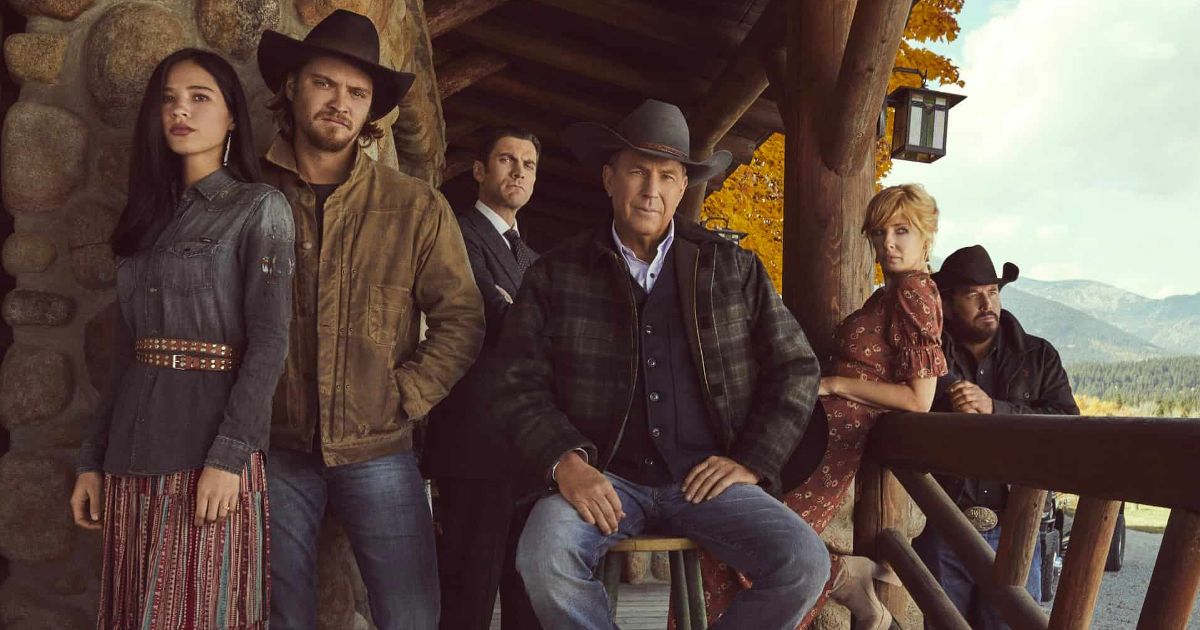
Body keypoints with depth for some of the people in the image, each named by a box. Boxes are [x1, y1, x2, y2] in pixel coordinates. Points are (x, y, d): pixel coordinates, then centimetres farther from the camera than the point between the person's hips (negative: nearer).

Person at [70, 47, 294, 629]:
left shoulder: (260, 207, -1)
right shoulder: (147, 217, 16)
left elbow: (268, 343, -10)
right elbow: (126, 351, 15)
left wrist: (227, 456, -19)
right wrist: (92, 458, 10)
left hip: (208, 452, -6)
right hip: (131, 454, 6)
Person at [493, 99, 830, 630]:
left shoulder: (734, 268, 8)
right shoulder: (555, 275, 5)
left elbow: (795, 368, 11)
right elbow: (520, 385, 2)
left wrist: (753, 460, 0)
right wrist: (565, 461, -14)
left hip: (706, 478, 2)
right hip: (603, 479, -1)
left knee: (804, 565, -22)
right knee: (544, 555, -32)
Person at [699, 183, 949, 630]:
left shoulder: (913, 291, -9)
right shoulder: (891, 293, 19)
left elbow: (919, 399, -15)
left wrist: (831, 384, -12)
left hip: (840, 434, -10)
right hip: (823, 426, 10)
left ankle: (843, 576, -3)